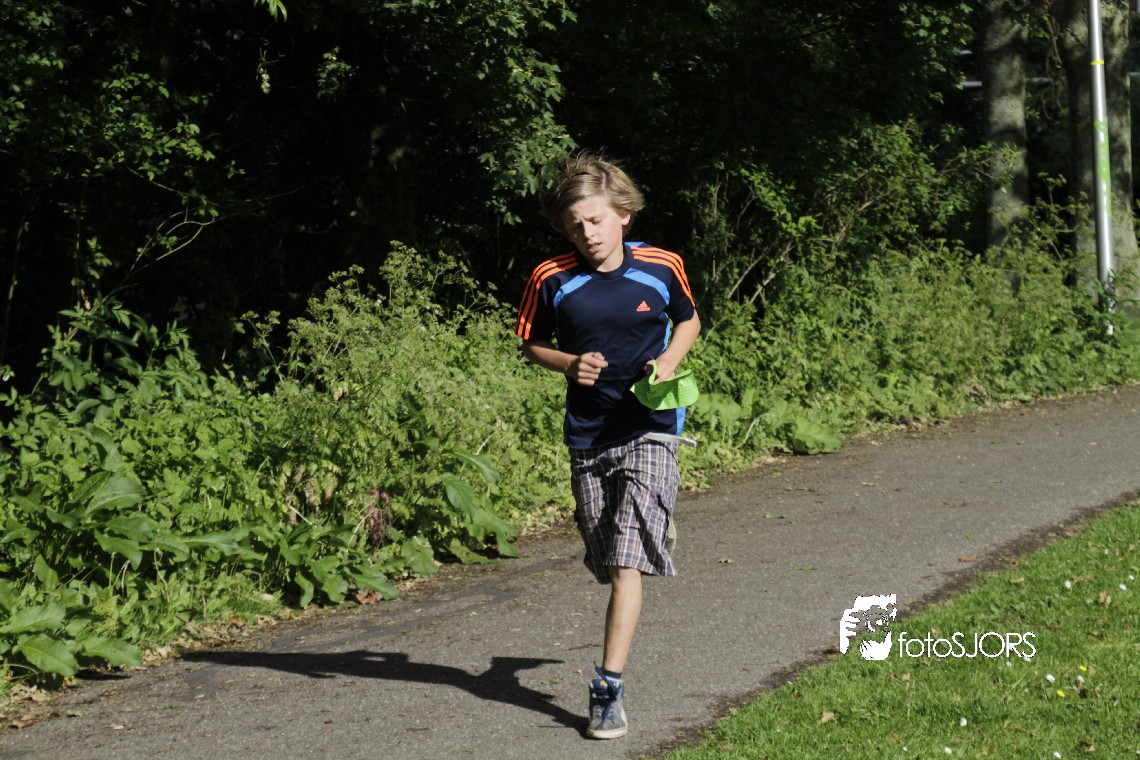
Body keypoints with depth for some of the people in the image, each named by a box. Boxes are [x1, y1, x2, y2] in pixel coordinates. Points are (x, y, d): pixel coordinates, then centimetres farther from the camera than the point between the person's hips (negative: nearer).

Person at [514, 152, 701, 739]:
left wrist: (669, 361, -6)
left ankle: (609, 689, -16)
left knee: (628, 560, -15)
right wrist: (570, 364, -11)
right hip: (586, 436, 2)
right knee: (610, 566, 12)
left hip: (649, 431, -2)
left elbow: (688, 320, 14)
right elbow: (532, 343, 9)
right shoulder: (551, 280, -5)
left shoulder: (662, 268, -4)